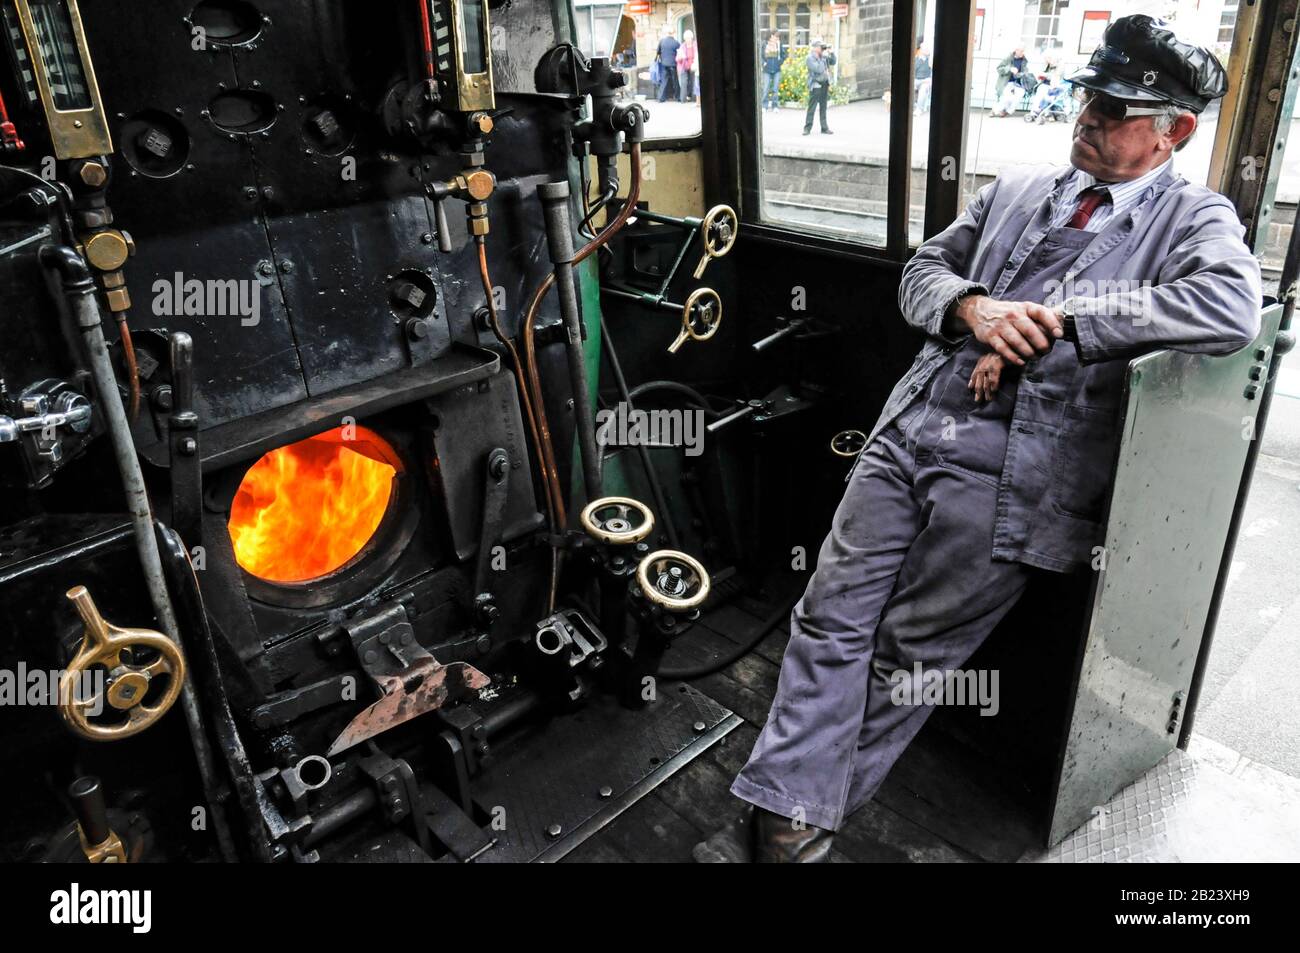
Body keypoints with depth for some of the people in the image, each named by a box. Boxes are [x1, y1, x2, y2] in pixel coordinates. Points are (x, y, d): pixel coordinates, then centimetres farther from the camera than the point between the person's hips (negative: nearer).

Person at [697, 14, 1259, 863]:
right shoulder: (1017, 190, 20)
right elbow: (922, 272, 19)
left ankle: (800, 815, 19)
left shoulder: (1196, 219, 5)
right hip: (911, 429, 5)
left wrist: (1050, 321, -17)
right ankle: (786, 818, 6)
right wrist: (974, 308, -4)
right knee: (832, 616, -3)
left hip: (1012, 474, -4)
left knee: (910, 656, 1)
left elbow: (1232, 308, -16)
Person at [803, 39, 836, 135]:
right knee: (812, 107, -5)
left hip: (825, 84, 7)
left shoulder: (823, 56, 9)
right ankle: (807, 127, 0)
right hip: (815, 85, -7)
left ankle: (824, 127, 15)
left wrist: (832, 54, 2)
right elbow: (818, 69, -21)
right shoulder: (810, 58, -11)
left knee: (823, 107, 10)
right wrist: (824, 56, -16)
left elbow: (833, 62, 19)